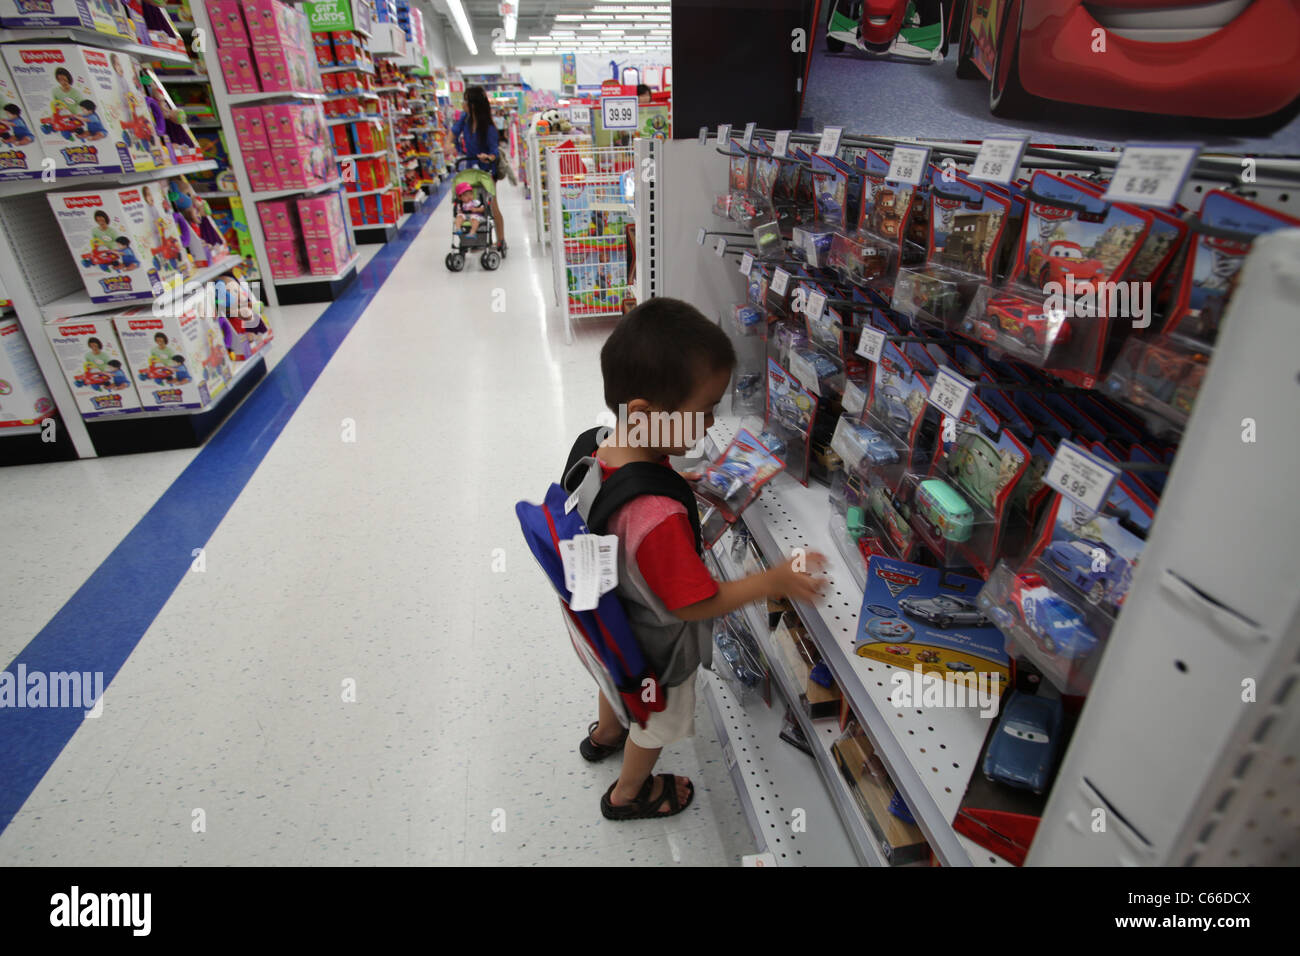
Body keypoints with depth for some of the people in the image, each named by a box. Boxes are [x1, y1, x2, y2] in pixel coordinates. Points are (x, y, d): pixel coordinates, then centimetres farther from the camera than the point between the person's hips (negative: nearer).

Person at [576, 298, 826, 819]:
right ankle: (628, 794, 57)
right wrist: (774, 581, -25)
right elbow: (692, 605, -33)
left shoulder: (607, 448, -22)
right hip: (657, 645, -7)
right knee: (656, 719, 26)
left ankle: (605, 734, 71)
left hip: (613, 620, 7)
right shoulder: (660, 519, -47)